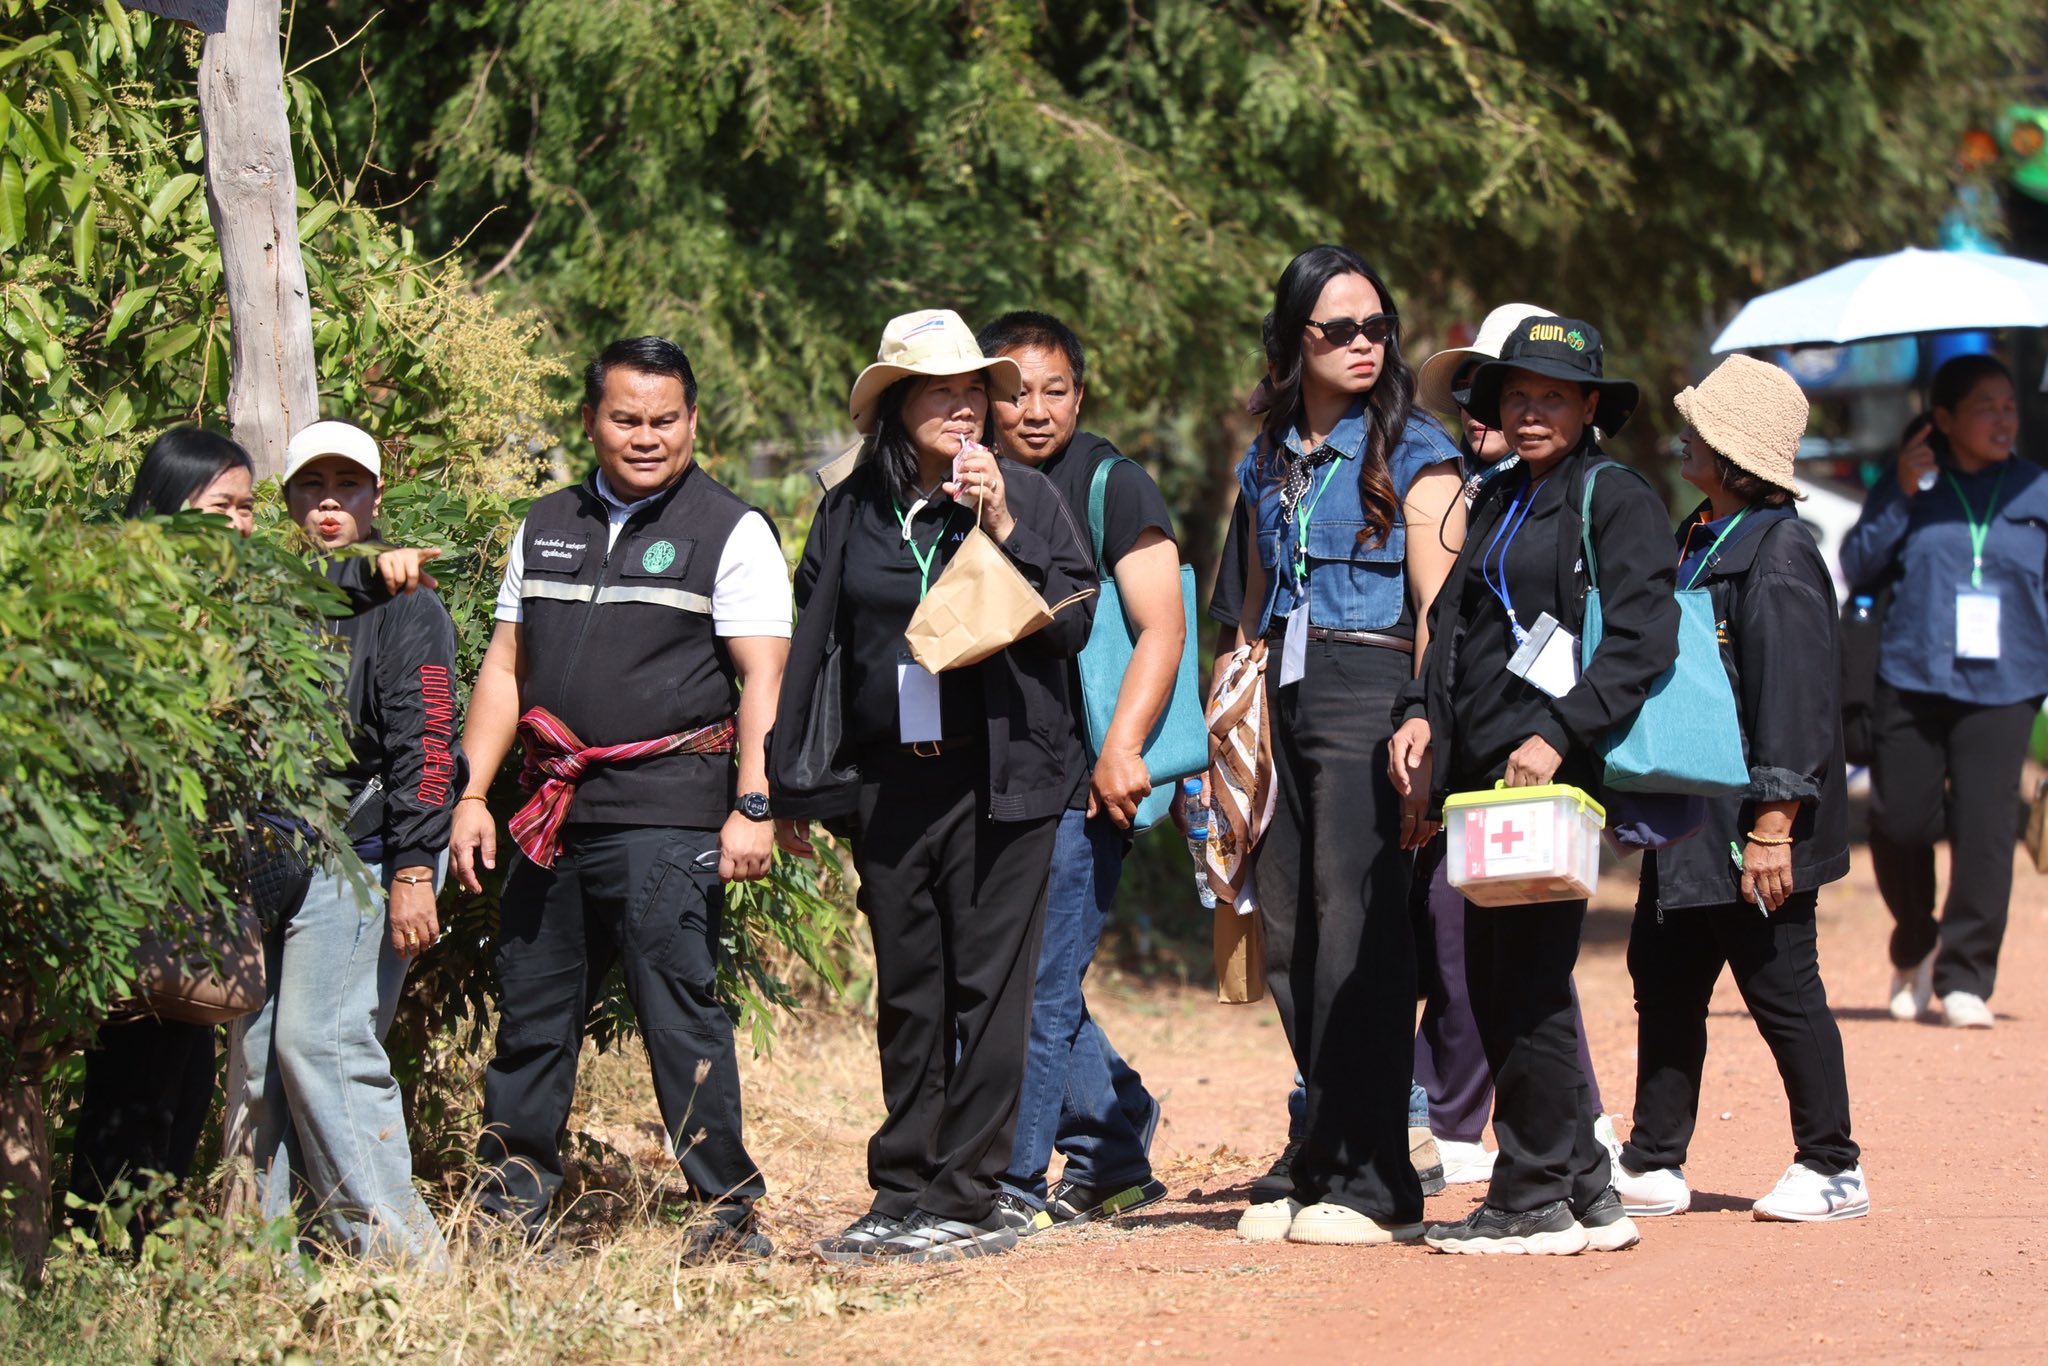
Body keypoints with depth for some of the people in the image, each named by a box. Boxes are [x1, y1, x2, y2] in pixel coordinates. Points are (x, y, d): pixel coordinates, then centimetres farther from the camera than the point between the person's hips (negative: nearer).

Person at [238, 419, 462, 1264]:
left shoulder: (403, 607, -2)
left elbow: (425, 743, -10)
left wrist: (413, 870, -18)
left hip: (355, 863, -7)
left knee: (319, 1040, -16)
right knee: (262, 1057, 4)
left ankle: (395, 1248, -12)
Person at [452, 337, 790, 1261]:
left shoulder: (730, 531, 2)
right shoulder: (548, 528, 17)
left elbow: (761, 679, -5)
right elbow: (506, 667, 18)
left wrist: (753, 806, -15)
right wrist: (472, 794, 10)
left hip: (668, 816, -5)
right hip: (554, 814, 5)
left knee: (680, 1009, -8)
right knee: (531, 1011, 8)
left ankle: (727, 1212, -3)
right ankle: (509, 1204, 16)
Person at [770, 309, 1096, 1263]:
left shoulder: (1025, 497, 2)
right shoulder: (851, 512, 9)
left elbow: (1072, 625, -4)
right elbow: (811, 648, 13)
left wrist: (1002, 529, -14)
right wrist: (790, 788, 10)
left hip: (1000, 779, -3)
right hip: (888, 782, 3)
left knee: (987, 989, -3)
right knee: (907, 996, 8)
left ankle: (966, 1200, 1)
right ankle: (901, 1194, 14)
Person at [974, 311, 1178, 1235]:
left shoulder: (1112, 486, -3)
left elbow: (1160, 627, -9)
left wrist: (1121, 749, -18)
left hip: (1081, 784, -6)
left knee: (1038, 984, -8)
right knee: (1036, 986, 9)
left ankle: (1014, 1183, -4)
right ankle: (1118, 1148, 23)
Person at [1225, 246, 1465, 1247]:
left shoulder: (1415, 454, -1)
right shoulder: (1269, 462, 17)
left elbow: (1439, 610, -6)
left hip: (1369, 688, -6)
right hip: (1283, 699, 6)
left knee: (1356, 931, -10)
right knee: (1287, 937, 4)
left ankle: (1368, 1183, -7)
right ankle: (1322, 1174, 10)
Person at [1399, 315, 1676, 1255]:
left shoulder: (1618, 503, -4)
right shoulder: (1496, 504, 20)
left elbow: (1642, 642, -13)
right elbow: (1454, 625, 24)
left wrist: (1558, 734, -21)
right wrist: (1422, 714, 7)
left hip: (1555, 772, -8)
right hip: (1482, 772, 8)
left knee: (1529, 986, -8)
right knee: (1494, 986, 7)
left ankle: (1534, 1199, -1)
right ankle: (1584, 1193, 14)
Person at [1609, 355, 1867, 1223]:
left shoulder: (1778, 558, -16)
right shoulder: (1698, 542, 13)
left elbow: (1793, 703, -20)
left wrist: (1773, 828, -23)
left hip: (1751, 826, -9)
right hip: (1688, 824, 9)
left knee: (1781, 990, -2)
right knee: (1664, 985, 11)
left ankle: (1831, 1171, 8)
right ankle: (1652, 1168, 19)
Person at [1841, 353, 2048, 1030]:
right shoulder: (1911, 486, 8)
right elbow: (1857, 566, 4)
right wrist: (1901, 498, -7)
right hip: (1913, 677, 1)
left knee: (1984, 828, -10)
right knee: (1898, 823, 1)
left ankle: (1965, 978, -3)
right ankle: (1915, 948, 28)